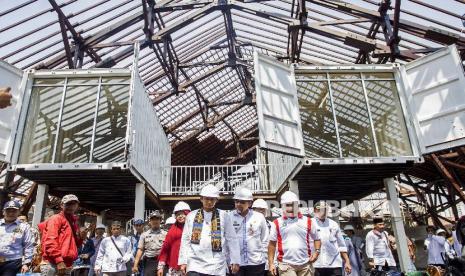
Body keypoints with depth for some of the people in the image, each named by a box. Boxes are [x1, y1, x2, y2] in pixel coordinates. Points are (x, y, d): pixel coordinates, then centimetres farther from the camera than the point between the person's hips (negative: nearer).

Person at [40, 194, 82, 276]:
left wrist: (80, 237, 4)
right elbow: (50, 241, -16)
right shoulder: (56, 219, -4)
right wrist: (59, 260, -23)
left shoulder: (73, 223, 19)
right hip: (52, 264, -8)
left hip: (66, 266, 8)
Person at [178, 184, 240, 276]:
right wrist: (183, 261, 5)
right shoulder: (191, 216, 7)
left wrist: (235, 261, 0)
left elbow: (231, 239, 3)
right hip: (195, 264, 1)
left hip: (216, 266, 0)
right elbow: (185, 240, 8)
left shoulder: (223, 216, 3)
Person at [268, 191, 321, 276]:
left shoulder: (307, 221, 6)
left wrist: (317, 251, -2)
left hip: (305, 264, 2)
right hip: (286, 264, -2)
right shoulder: (277, 223, 3)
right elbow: (272, 244, 6)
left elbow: (317, 239, 16)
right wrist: (271, 263, 0)